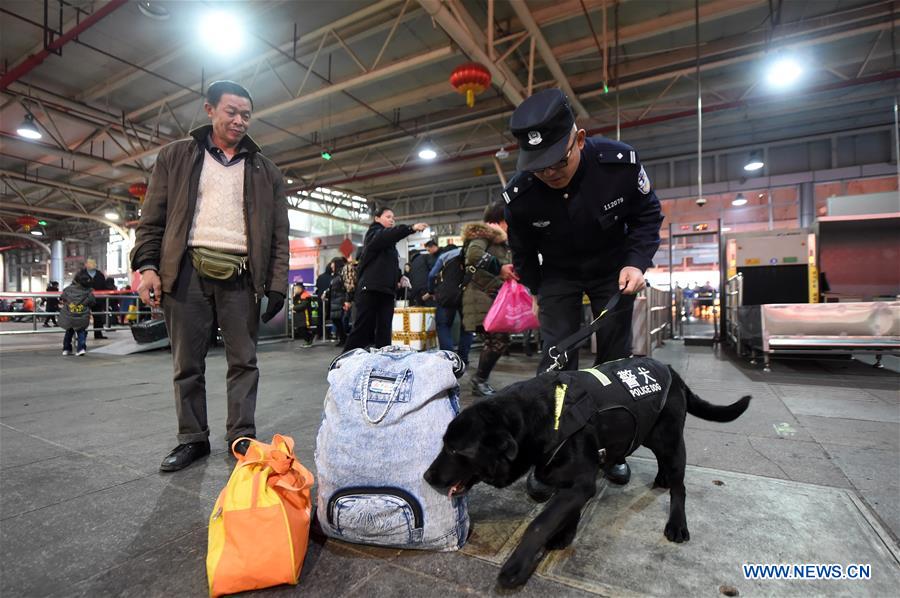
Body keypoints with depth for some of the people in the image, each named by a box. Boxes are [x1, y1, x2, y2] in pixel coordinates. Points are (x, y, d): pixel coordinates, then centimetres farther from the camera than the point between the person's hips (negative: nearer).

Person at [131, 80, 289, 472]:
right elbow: (152, 219, 8)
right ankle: (192, 439, 18)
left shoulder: (264, 170, 14)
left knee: (244, 361, 3)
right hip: (187, 272, 0)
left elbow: (279, 234, 8)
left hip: (241, 275, 1)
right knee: (188, 363, 6)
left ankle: (241, 436, 15)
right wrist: (146, 265, -5)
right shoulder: (176, 156, 13)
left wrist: (277, 284, -1)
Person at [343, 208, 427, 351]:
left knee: (384, 331, 2)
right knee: (362, 329, -6)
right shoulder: (373, 233, 0)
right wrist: (411, 228, -35)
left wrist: (399, 277, 11)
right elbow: (388, 234, -23)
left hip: (386, 291, 8)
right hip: (370, 289, -8)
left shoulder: (390, 244, 24)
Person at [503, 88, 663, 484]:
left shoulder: (620, 161, -25)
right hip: (558, 273, 0)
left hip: (613, 268, 1)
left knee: (615, 357, 2)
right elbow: (523, 252, -3)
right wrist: (539, 293, 7)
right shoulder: (519, 194, -24)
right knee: (555, 357, -9)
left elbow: (648, 216, -6)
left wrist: (637, 263, -22)